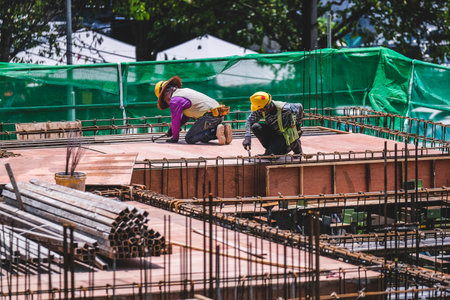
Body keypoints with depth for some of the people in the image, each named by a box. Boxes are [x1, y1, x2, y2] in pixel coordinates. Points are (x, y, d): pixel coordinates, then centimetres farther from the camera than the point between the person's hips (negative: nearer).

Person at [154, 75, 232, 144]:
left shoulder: (174, 100, -3)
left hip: (208, 116, -9)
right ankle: (225, 130, 2)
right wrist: (172, 128, 35)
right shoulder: (186, 91, 26)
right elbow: (186, 116, 38)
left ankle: (217, 131, -17)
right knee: (203, 139, 25)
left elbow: (175, 121, 2)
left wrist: (175, 138, 17)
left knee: (189, 139, -1)